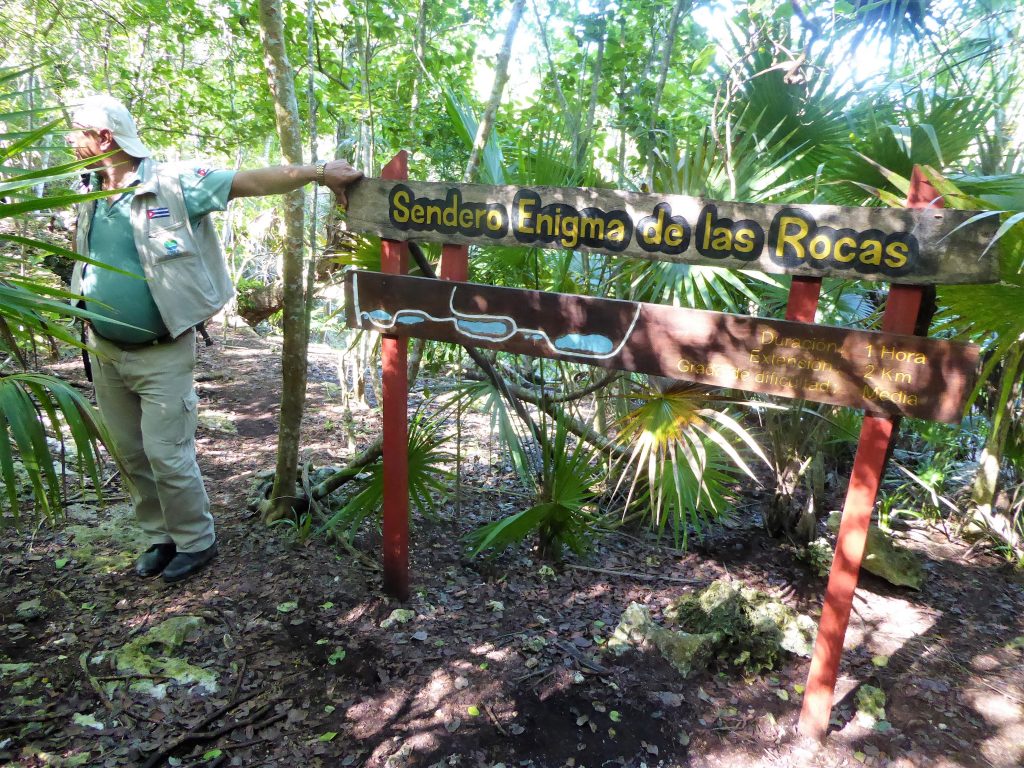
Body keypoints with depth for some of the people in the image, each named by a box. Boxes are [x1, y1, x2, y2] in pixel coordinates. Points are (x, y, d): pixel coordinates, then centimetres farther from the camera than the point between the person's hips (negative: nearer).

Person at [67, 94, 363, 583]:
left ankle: (195, 542, 18)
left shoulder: (174, 183, -13)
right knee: (132, 455, 15)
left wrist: (318, 171, -26)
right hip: (106, 353, 7)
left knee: (167, 455, -4)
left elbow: (253, 181, -19)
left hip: (162, 355, -7)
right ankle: (159, 537, 32)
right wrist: (90, 320, 14)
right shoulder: (90, 197, 7)